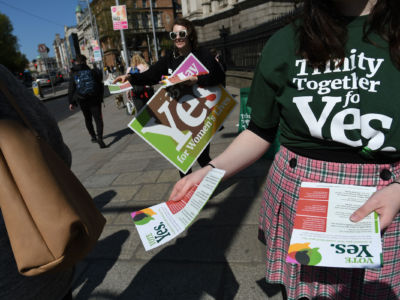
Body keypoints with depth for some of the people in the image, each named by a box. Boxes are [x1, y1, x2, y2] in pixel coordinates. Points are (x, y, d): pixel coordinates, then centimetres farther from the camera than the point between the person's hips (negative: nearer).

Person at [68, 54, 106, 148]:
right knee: (98, 118, -4)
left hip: (82, 101, 2)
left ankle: (93, 137, 27)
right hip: (94, 99, -2)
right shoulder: (93, 72, -1)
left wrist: (71, 102, 9)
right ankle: (99, 137, -21)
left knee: (88, 119, 19)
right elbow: (100, 85, 1)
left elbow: (71, 90, 3)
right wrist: (100, 98, 9)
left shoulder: (73, 74, 2)